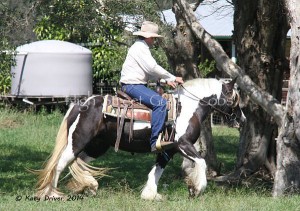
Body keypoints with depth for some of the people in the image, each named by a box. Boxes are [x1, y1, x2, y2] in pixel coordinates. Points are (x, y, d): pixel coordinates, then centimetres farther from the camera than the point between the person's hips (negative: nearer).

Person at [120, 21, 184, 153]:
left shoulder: (143, 48, 23)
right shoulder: (139, 47, -12)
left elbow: (150, 71, 24)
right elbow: (152, 68, -19)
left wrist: (166, 80, 9)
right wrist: (173, 78, -12)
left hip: (138, 85, 11)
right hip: (132, 86, -11)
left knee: (161, 102, 17)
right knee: (160, 102, -26)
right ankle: (155, 141, -32)